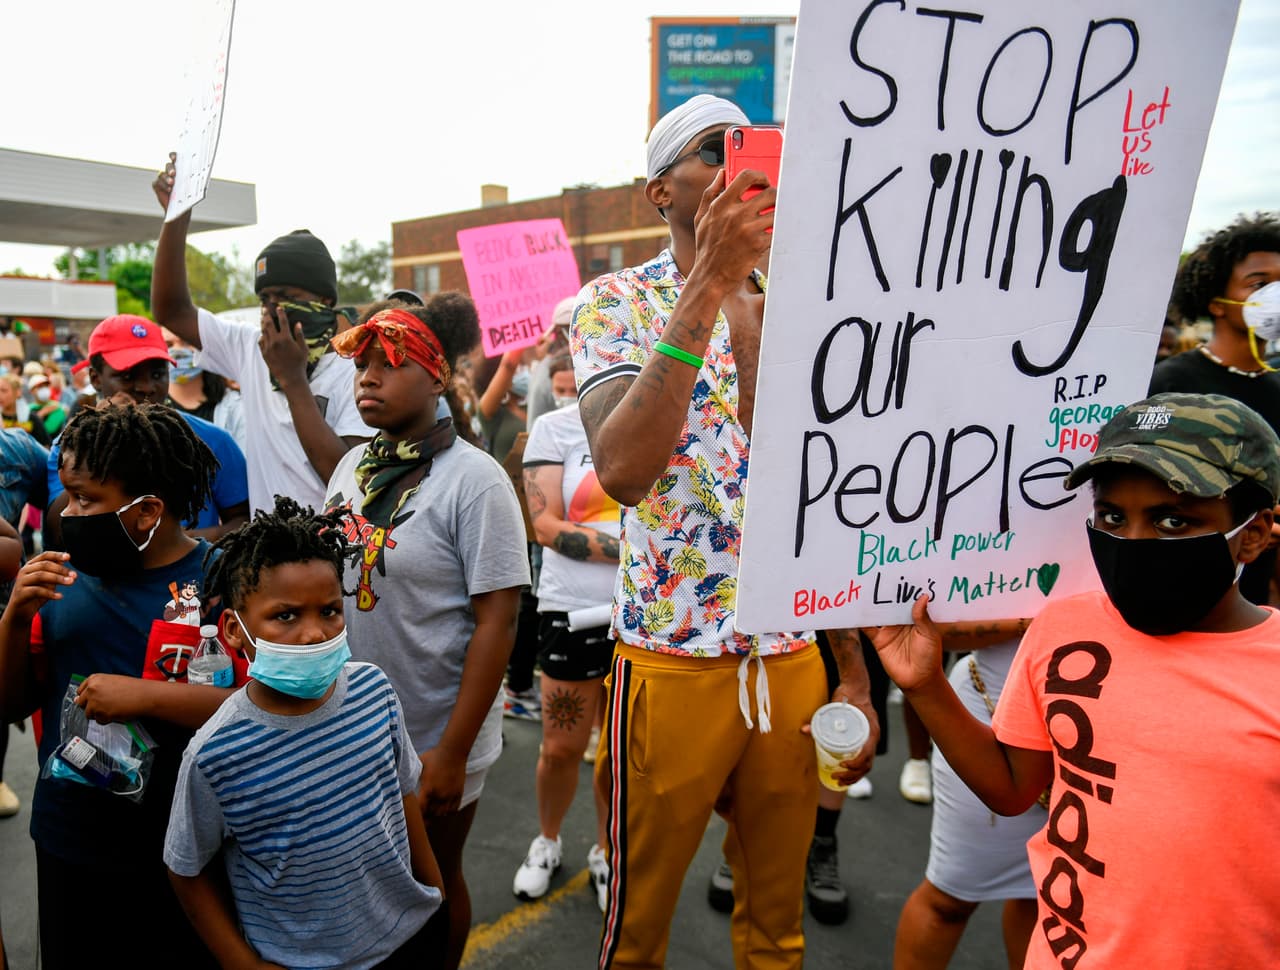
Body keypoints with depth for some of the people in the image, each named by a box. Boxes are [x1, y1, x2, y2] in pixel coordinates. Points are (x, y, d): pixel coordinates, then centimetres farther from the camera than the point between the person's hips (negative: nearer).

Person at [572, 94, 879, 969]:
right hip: (672, 661, -4)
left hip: (794, 663, 5)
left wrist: (856, 677, 9)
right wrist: (707, 285, -25)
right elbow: (621, 470, -25)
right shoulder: (616, 303, -5)